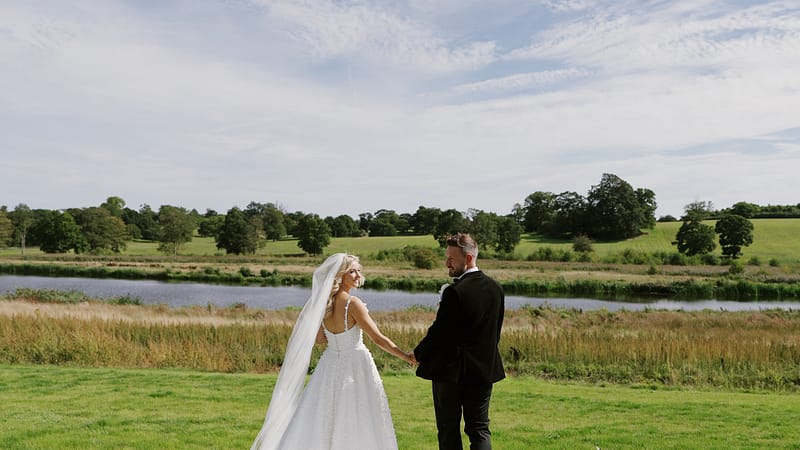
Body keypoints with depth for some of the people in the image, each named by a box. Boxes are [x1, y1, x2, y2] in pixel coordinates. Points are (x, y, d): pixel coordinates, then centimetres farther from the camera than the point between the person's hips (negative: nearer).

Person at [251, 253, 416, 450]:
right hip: (355, 367, -6)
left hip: (331, 366, 6)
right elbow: (378, 338, -17)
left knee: (319, 423, 11)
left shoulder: (322, 302, 0)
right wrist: (405, 356, -11)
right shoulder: (353, 303, -18)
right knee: (359, 426, 5)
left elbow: (317, 338, 11)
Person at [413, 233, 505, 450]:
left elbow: (438, 331, -16)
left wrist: (418, 355, 0)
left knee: (449, 431, 8)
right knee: (480, 429, 11)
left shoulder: (454, 292, -19)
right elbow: (495, 330, 9)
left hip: (450, 370, -6)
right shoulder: (495, 288, 3)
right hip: (484, 368, 6)